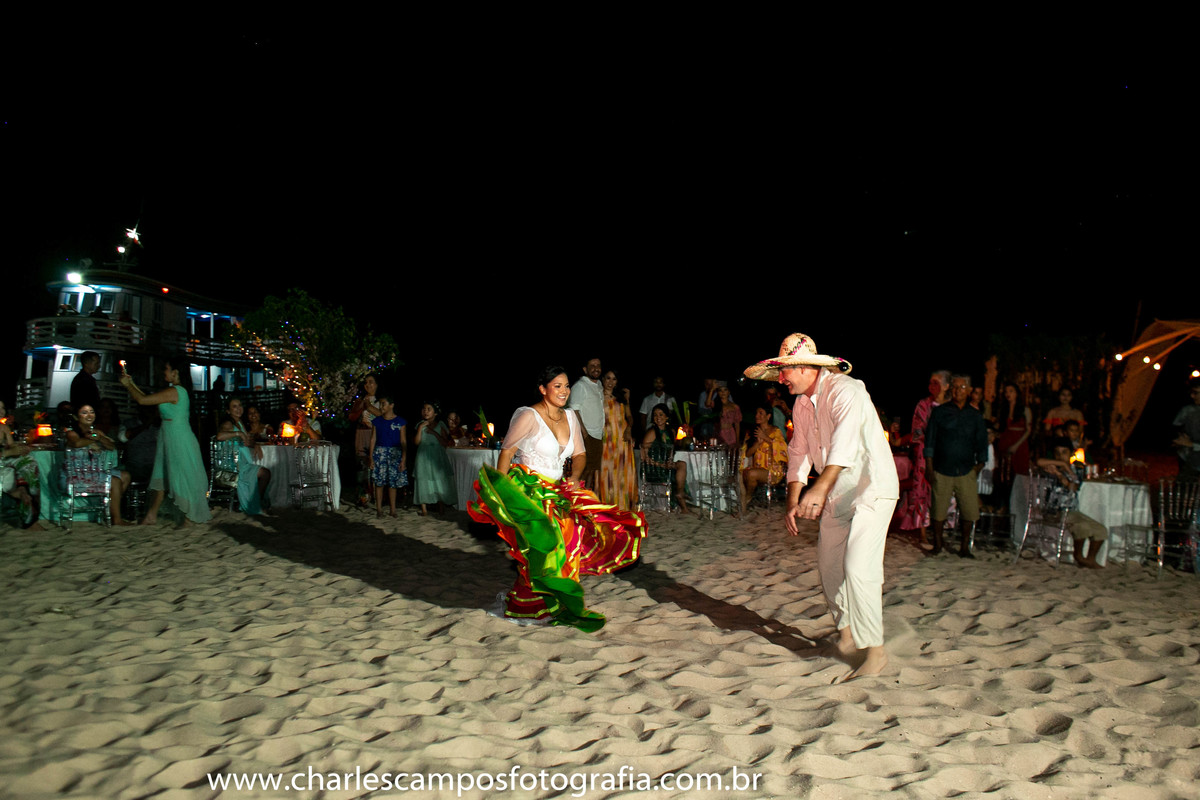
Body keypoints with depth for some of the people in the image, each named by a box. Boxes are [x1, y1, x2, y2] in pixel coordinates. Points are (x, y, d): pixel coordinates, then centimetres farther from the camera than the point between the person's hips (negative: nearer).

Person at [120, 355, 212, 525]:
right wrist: (132, 384, 20)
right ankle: (152, 515, 23)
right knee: (163, 476, 14)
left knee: (181, 479, 0)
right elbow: (148, 399, 18)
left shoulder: (173, 392, -18)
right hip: (171, 440, 10)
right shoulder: (179, 391, 12)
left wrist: (128, 385, -1)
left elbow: (142, 400, -16)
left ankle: (189, 517, 9)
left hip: (178, 440, -10)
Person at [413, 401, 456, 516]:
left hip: (437, 457, -1)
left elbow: (446, 443, -6)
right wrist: (420, 428, -14)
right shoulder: (420, 425, 4)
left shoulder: (440, 425, 0)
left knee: (439, 481, 1)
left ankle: (439, 506, 11)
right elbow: (416, 442, -7)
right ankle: (424, 508, 7)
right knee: (423, 481, 1)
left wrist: (434, 433, -14)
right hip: (424, 458, 1)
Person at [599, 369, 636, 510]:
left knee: (623, 471, 0)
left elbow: (629, 416, 15)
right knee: (606, 470, -5)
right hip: (606, 439, -3)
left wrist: (629, 428, -1)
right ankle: (607, 504, 0)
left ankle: (623, 505, 7)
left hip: (622, 439, 3)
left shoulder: (622, 396, 15)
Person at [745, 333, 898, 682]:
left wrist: (820, 489, -48)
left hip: (872, 487, -8)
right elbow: (799, 455, 11)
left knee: (858, 567, -17)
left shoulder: (846, 391, -20)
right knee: (829, 565, 12)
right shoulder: (801, 404, 7)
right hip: (838, 494, 8)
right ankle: (846, 633, 32)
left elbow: (845, 443, -36)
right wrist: (792, 504, 3)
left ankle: (875, 652, -4)